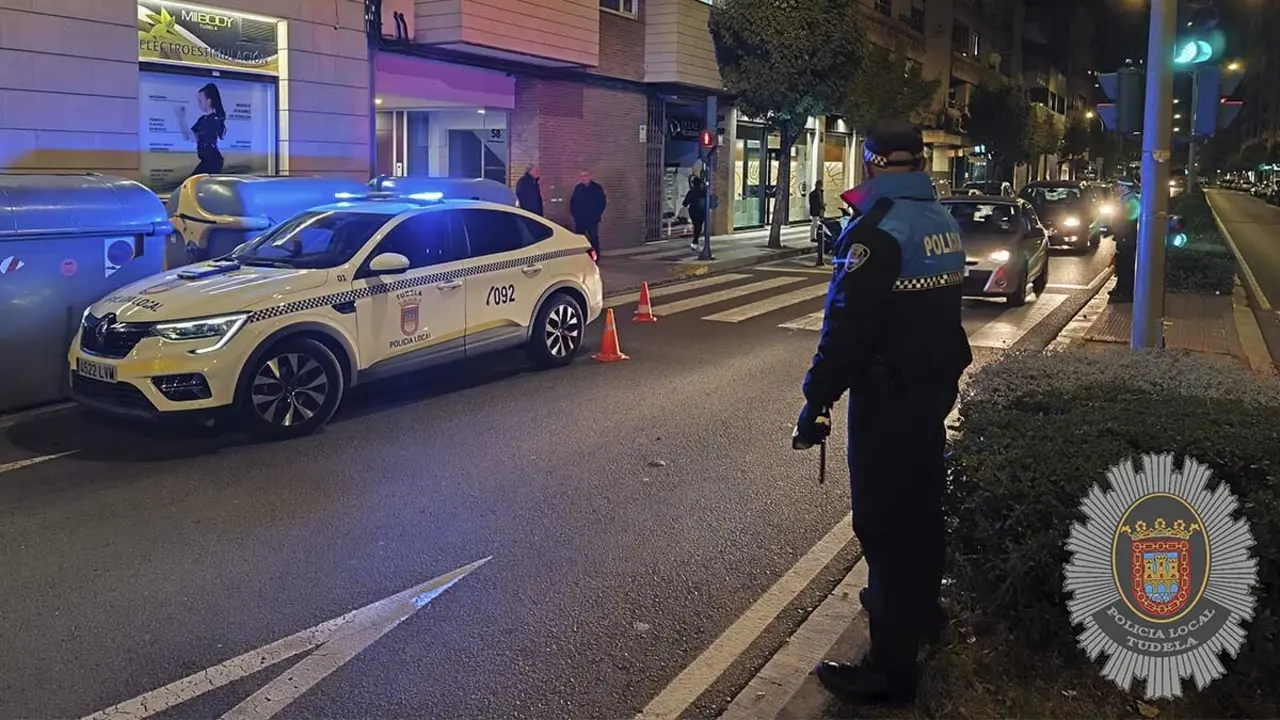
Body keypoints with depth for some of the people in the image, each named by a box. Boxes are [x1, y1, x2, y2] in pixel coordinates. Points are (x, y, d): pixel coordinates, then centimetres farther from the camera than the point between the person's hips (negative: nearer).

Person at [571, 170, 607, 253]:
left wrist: (597, 214, -2)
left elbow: (603, 202, 4)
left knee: (594, 239, -3)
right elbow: (572, 202, 14)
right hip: (579, 219, 3)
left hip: (592, 219, -3)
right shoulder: (578, 188, 8)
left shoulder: (597, 188, 1)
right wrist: (574, 213, 4)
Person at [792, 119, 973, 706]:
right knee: (922, 501, 22)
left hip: (889, 394, -9)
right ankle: (920, 609, 42)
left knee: (884, 517, -4)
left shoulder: (876, 230, -20)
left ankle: (892, 666, 2)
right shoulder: (944, 221, 7)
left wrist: (817, 402, -20)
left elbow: (848, 327, -24)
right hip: (937, 383, 9)